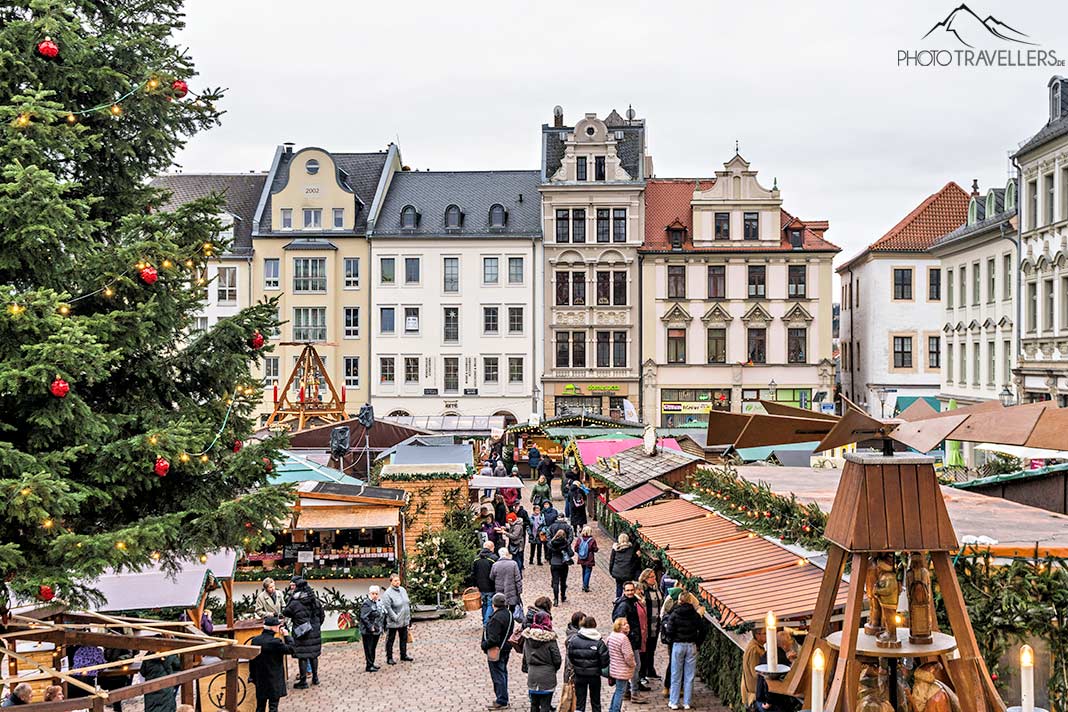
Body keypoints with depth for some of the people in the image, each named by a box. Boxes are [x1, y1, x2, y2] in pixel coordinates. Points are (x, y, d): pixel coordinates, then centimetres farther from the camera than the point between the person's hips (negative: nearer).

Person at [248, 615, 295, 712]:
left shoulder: (255, 640, -1)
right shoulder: (276, 642, -20)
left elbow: (251, 660, 6)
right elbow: (290, 649, -10)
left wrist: (252, 676, 16)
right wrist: (287, 637, 0)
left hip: (260, 682, 6)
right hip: (274, 681, -6)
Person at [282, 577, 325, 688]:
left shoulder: (295, 600, -14)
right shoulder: (314, 598, 5)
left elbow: (285, 612, -6)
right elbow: (322, 614, 11)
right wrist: (317, 625, 22)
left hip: (302, 630, -6)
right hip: (315, 631, 6)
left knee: (302, 656, -1)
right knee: (313, 654, 16)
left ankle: (303, 681, 2)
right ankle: (315, 677, 25)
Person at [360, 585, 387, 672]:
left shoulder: (379, 603, 11)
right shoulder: (366, 604, -16)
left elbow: (383, 615, 22)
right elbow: (364, 617, -23)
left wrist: (383, 627, 15)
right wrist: (370, 627, -23)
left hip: (377, 631, 8)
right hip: (368, 632, -8)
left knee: (373, 648, 17)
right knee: (369, 649, -2)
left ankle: (372, 664, 27)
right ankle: (368, 666, 3)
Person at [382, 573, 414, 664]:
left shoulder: (403, 590, 7)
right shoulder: (387, 593, -16)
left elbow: (408, 603, 15)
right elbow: (387, 608, -20)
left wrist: (409, 617, 14)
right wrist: (396, 618, -22)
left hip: (404, 621, 7)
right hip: (393, 622, -7)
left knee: (404, 638, 17)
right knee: (390, 640, 3)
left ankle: (404, 655, 30)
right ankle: (389, 658, 11)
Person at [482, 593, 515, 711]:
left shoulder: (496, 618, -26)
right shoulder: (509, 614, 4)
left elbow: (493, 639, -27)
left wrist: (484, 645, -10)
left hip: (496, 651, -10)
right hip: (506, 649, 10)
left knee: (498, 676, 0)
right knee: (503, 673, 19)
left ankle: (501, 702, 7)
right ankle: (503, 699, 30)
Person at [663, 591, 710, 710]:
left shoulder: (674, 614, -7)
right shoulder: (696, 615, -1)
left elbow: (669, 631, -13)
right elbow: (704, 629, -2)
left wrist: (666, 625, 8)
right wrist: (698, 643, 9)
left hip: (678, 645, -2)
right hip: (691, 646, 2)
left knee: (676, 676, 6)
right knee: (689, 676, 8)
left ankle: (673, 703, 9)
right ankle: (687, 703, 10)